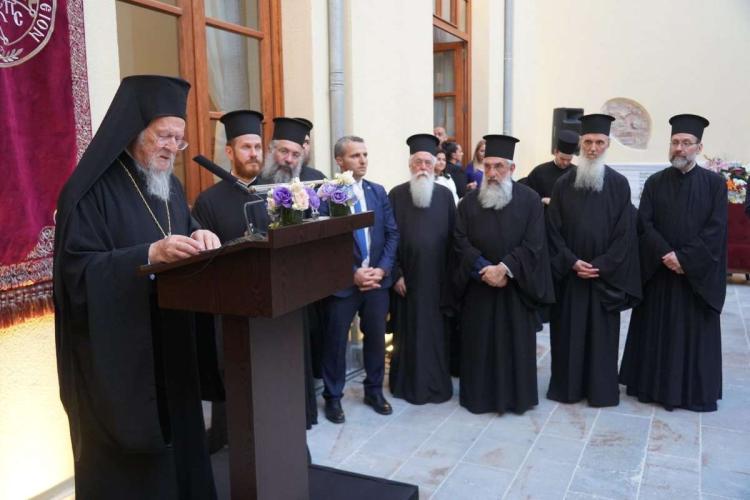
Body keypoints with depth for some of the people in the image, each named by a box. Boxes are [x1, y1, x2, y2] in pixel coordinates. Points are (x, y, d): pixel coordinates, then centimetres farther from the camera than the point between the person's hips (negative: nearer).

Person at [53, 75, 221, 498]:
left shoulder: (170, 187, 11)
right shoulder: (92, 190, -13)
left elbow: (188, 230, 15)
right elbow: (79, 270, -19)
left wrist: (199, 237, -8)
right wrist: (150, 254, -30)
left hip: (171, 344, 7)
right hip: (116, 352, -7)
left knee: (178, 439, 16)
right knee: (128, 463, 4)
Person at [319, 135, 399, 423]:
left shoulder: (378, 192, 8)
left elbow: (392, 233, 5)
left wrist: (382, 269, -7)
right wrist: (353, 273, -16)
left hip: (377, 278, 5)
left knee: (376, 337, 14)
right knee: (335, 341, 6)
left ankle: (374, 390, 32)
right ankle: (333, 397, 23)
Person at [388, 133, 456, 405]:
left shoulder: (445, 195, 5)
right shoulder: (396, 195, -1)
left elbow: (453, 237, 5)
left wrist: (451, 275, 1)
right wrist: (395, 274, -7)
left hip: (437, 278, 2)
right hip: (407, 277, -1)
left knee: (437, 332, 8)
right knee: (408, 332, 8)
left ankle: (437, 384, 22)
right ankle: (409, 383, 22)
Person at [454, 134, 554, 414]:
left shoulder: (529, 200, 0)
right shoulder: (469, 201, 5)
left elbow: (534, 243, -8)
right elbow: (461, 241, -3)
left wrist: (505, 268, -18)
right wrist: (484, 268, -16)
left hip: (516, 286, -1)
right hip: (478, 286, 1)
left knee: (516, 344, 6)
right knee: (479, 344, 6)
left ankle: (517, 397, 20)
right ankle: (480, 396, 19)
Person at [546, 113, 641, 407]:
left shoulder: (619, 184, 0)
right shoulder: (563, 184, 3)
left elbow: (625, 232, -4)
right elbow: (553, 229, -1)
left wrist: (601, 265, -12)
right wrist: (572, 262, -12)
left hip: (605, 275, -1)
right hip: (568, 273, 1)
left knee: (601, 332, 6)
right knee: (568, 331, 7)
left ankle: (601, 389, 19)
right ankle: (567, 385, 19)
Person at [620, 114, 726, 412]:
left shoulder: (714, 183, 0)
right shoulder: (655, 183, 4)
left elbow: (716, 229, -7)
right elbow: (644, 224, -3)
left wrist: (684, 259, -16)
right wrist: (666, 255, -17)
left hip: (698, 275, -1)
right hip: (658, 272, 1)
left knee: (695, 333, 5)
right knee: (656, 331, 7)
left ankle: (695, 392, 17)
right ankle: (654, 385, 19)